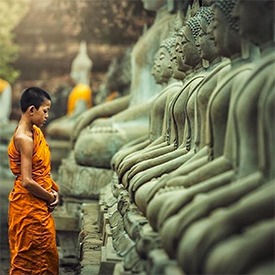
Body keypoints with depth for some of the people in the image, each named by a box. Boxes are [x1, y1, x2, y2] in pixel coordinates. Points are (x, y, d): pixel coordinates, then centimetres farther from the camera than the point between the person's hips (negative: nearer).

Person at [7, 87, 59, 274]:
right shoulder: (24, 139, -22)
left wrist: (53, 190, 0)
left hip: (40, 205, 9)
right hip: (29, 206, -9)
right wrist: (50, 197, -11)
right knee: (28, 259, 3)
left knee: (47, 255, 16)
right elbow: (27, 181, -25)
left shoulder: (36, 132, 7)